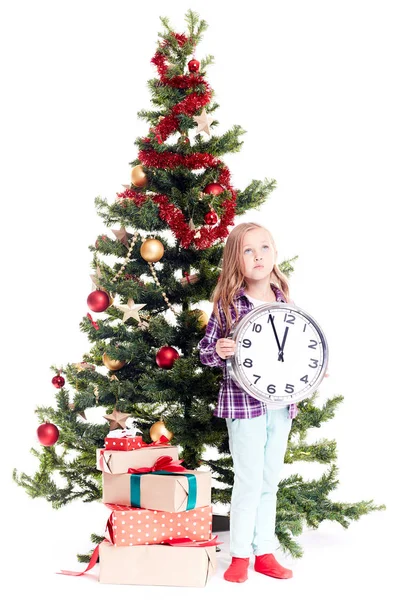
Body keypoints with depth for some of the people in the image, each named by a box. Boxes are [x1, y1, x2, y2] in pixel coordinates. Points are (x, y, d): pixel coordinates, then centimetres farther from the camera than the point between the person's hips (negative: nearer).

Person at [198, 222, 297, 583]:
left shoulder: (283, 300, 5)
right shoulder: (228, 303, -8)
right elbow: (206, 351, -3)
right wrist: (217, 351, -25)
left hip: (280, 402, 5)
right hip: (243, 401, -4)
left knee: (270, 481, 13)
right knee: (249, 481, 0)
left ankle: (264, 551, 25)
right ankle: (240, 556, 15)